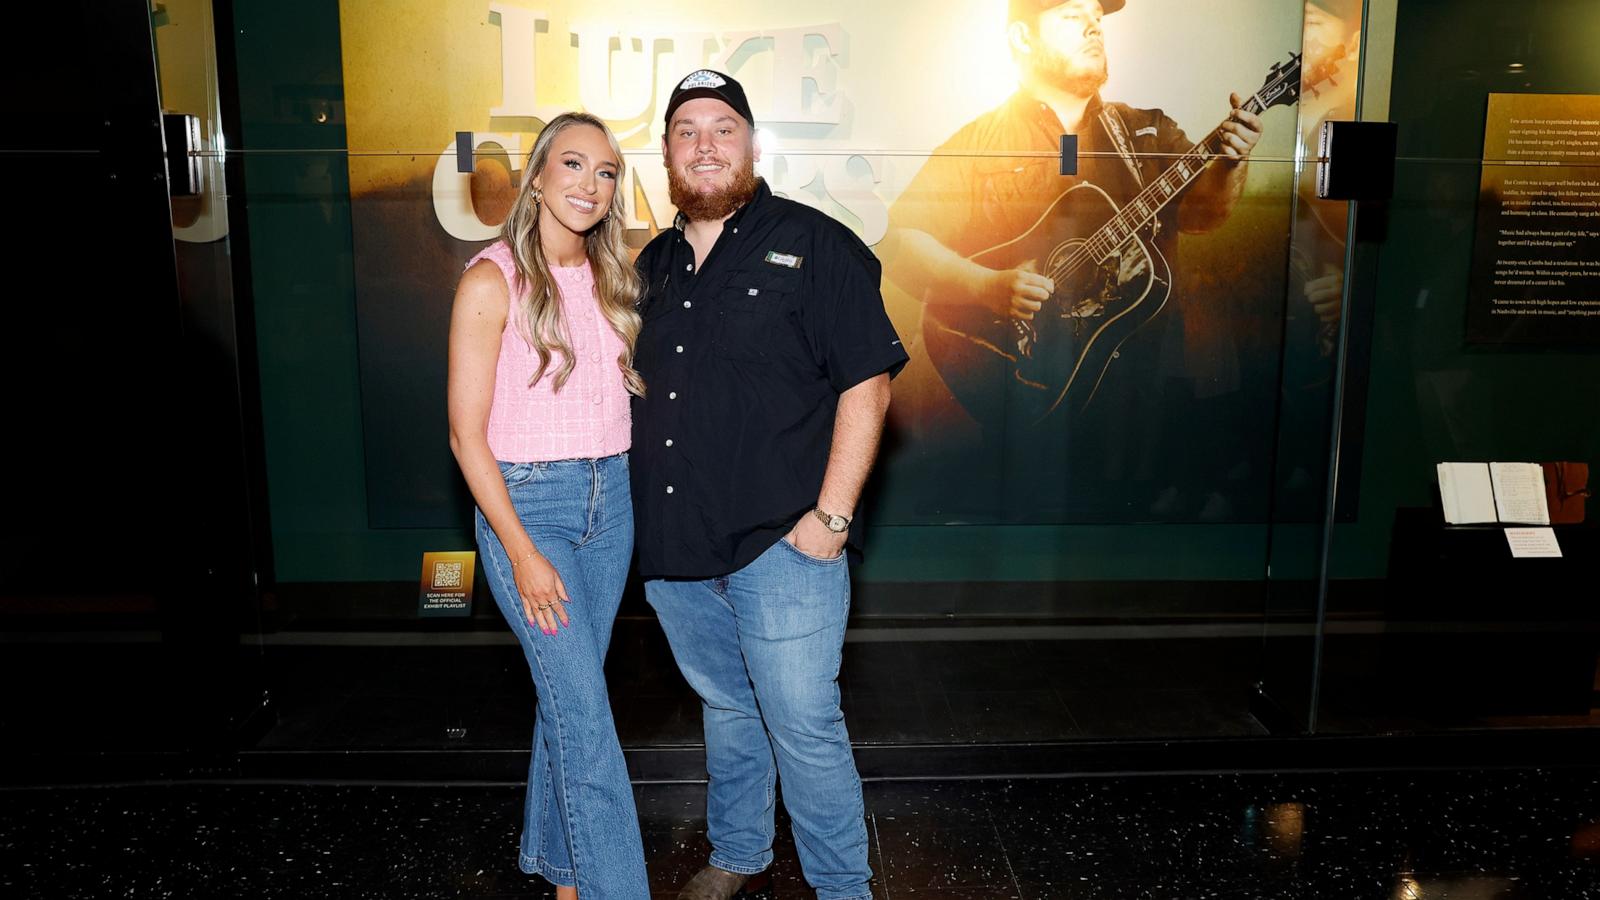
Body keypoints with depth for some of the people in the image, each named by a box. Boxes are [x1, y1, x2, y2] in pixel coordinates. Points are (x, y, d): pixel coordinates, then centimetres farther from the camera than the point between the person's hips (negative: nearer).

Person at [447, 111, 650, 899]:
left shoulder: (610, 279, 8)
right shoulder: (493, 280, -10)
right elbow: (467, 434, -11)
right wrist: (522, 553, -14)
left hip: (610, 496, 6)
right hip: (526, 501, -5)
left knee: (569, 695, 15)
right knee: (587, 720, -6)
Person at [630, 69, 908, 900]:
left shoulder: (813, 245, -5)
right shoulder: (653, 264, 13)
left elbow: (867, 384, -10)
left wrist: (831, 516, -15)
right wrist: (638, 509, 13)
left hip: (781, 544, -5)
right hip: (672, 547, 6)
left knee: (804, 728, 1)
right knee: (725, 710, 21)